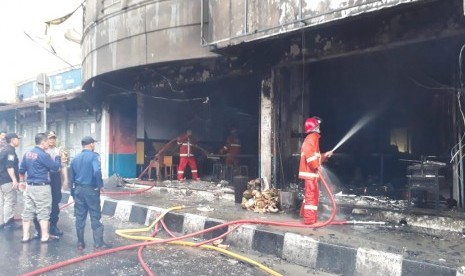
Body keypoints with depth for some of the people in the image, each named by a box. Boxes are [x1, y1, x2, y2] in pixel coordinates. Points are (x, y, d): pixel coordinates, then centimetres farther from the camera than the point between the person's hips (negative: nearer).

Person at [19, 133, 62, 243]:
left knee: (28, 211, 10)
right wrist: (58, 156, 3)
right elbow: (55, 168, -10)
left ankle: (25, 236, 15)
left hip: (30, 186, 7)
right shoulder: (43, 155, -16)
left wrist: (22, 181, 28)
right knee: (43, 212, 1)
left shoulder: (27, 153, 7)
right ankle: (45, 236, 7)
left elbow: (22, 169, 15)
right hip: (41, 187, -7)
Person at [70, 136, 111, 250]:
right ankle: (98, 243, 6)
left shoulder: (75, 158, 10)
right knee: (95, 217, 2)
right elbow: (97, 171, -27)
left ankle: (80, 243, 17)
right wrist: (100, 185, -14)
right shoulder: (94, 156, -10)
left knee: (80, 218, 11)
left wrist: (73, 193, 21)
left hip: (78, 189, 6)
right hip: (91, 190, -6)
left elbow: (71, 177, 14)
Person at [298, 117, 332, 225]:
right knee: (312, 194, -10)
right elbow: (309, 154, -27)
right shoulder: (312, 137, -12)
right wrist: (316, 166, -25)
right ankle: (310, 219, -8)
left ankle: (305, 214, 32)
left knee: (309, 194, 20)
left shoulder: (312, 138, 21)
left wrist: (325, 155, 21)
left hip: (310, 171, 11)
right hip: (310, 171, -11)